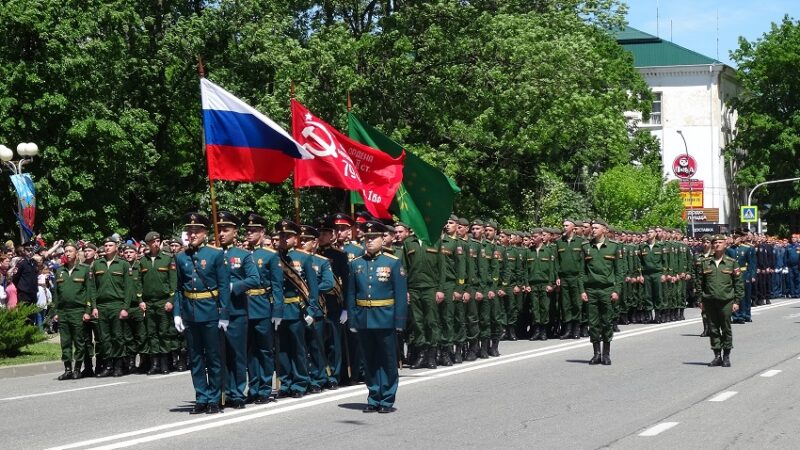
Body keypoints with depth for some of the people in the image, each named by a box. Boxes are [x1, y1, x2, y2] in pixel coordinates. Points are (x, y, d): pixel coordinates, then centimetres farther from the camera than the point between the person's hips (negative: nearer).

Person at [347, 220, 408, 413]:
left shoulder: (393, 262, -1)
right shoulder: (355, 264, 8)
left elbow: (401, 294, -3)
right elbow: (351, 294, 8)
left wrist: (399, 321, -9)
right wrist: (352, 321, 2)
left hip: (385, 319, -3)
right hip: (363, 320, 3)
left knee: (388, 361, 3)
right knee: (370, 361, 9)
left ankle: (387, 400, 11)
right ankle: (374, 399, 18)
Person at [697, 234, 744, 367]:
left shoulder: (732, 263, 3)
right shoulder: (705, 262, 8)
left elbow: (739, 283, 3)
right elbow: (700, 282, 11)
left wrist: (737, 301, -3)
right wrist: (701, 300, 5)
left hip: (726, 301, -2)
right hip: (709, 301, 2)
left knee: (726, 329, 3)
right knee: (713, 329, 4)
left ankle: (726, 356, 13)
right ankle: (717, 356, 12)